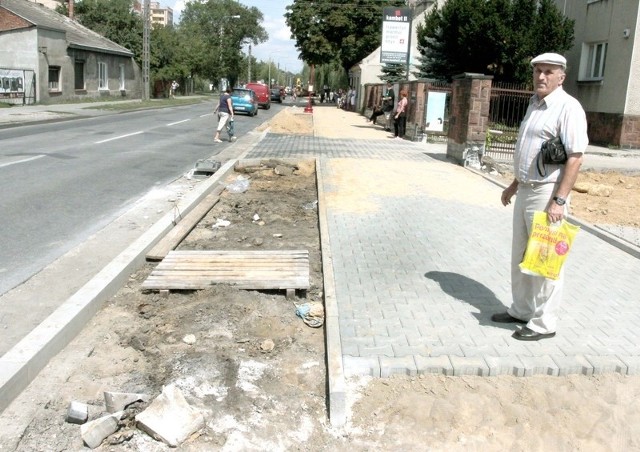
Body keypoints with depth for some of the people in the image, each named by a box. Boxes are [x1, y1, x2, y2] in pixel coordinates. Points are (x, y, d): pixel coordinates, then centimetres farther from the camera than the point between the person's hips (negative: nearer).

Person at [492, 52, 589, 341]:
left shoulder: (568, 107, -13)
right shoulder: (535, 104, 14)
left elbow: (575, 157, -20)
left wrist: (559, 200, -24)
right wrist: (515, 184, 23)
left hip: (547, 194, -9)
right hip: (525, 190, 9)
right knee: (520, 255, 16)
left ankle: (543, 323, 10)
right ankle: (521, 310, 30)